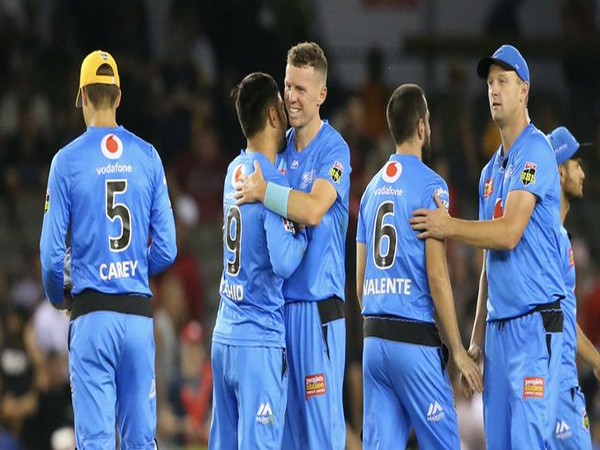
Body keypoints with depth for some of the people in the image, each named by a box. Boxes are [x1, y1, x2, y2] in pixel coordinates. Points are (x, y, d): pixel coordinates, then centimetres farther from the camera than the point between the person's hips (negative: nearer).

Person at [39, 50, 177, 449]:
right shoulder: (148, 158, 4)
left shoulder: (68, 160, -4)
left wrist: (58, 296, 16)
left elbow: (53, 251, -4)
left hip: (92, 314, -3)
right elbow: (166, 250, 4)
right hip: (139, 312, 3)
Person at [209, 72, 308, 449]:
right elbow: (283, 262, -19)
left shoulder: (235, 171, 10)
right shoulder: (273, 182, -13)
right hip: (260, 341, -8)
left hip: (224, 335, 8)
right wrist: (304, 233, -4)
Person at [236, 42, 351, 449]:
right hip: (278, 304, 7)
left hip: (317, 306, -7)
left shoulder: (334, 150, -8)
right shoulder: (280, 148, 14)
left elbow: (314, 210, -24)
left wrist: (264, 192, -17)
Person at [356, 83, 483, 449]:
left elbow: (360, 279, 15)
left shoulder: (373, 188, 14)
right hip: (415, 338, -7)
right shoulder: (430, 186, -7)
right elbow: (437, 275, -13)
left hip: (374, 340, 7)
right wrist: (458, 351, -9)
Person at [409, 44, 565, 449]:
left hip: (534, 324, -9)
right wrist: (477, 338, 18)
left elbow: (509, 233, -18)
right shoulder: (491, 171, 20)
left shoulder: (535, 152, -8)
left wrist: (450, 227, -7)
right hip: (499, 325, 9)